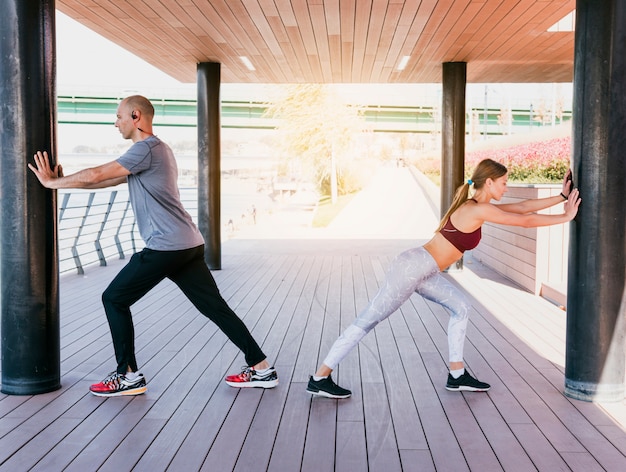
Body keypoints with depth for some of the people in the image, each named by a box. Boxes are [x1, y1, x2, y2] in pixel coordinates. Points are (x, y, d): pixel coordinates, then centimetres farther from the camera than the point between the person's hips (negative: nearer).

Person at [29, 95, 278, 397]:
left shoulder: (147, 149, -9)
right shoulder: (155, 150, 22)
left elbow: (96, 175, -10)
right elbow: (108, 180, 25)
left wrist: (52, 182, 4)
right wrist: (64, 180, 21)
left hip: (166, 247, -10)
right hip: (188, 245, 10)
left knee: (114, 299, 2)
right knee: (214, 306, 10)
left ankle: (129, 377, 8)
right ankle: (261, 369, 11)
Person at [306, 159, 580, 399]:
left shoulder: (477, 206, 13)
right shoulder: (479, 210, -14)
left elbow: (523, 207, 17)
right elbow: (525, 221, -10)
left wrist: (562, 196, 17)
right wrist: (565, 217, 2)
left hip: (423, 270, 10)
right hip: (414, 267, -10)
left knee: (460, 308, 14)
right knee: (368, 321, -5)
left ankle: (457, 376, 18)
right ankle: (319, 379, 1)